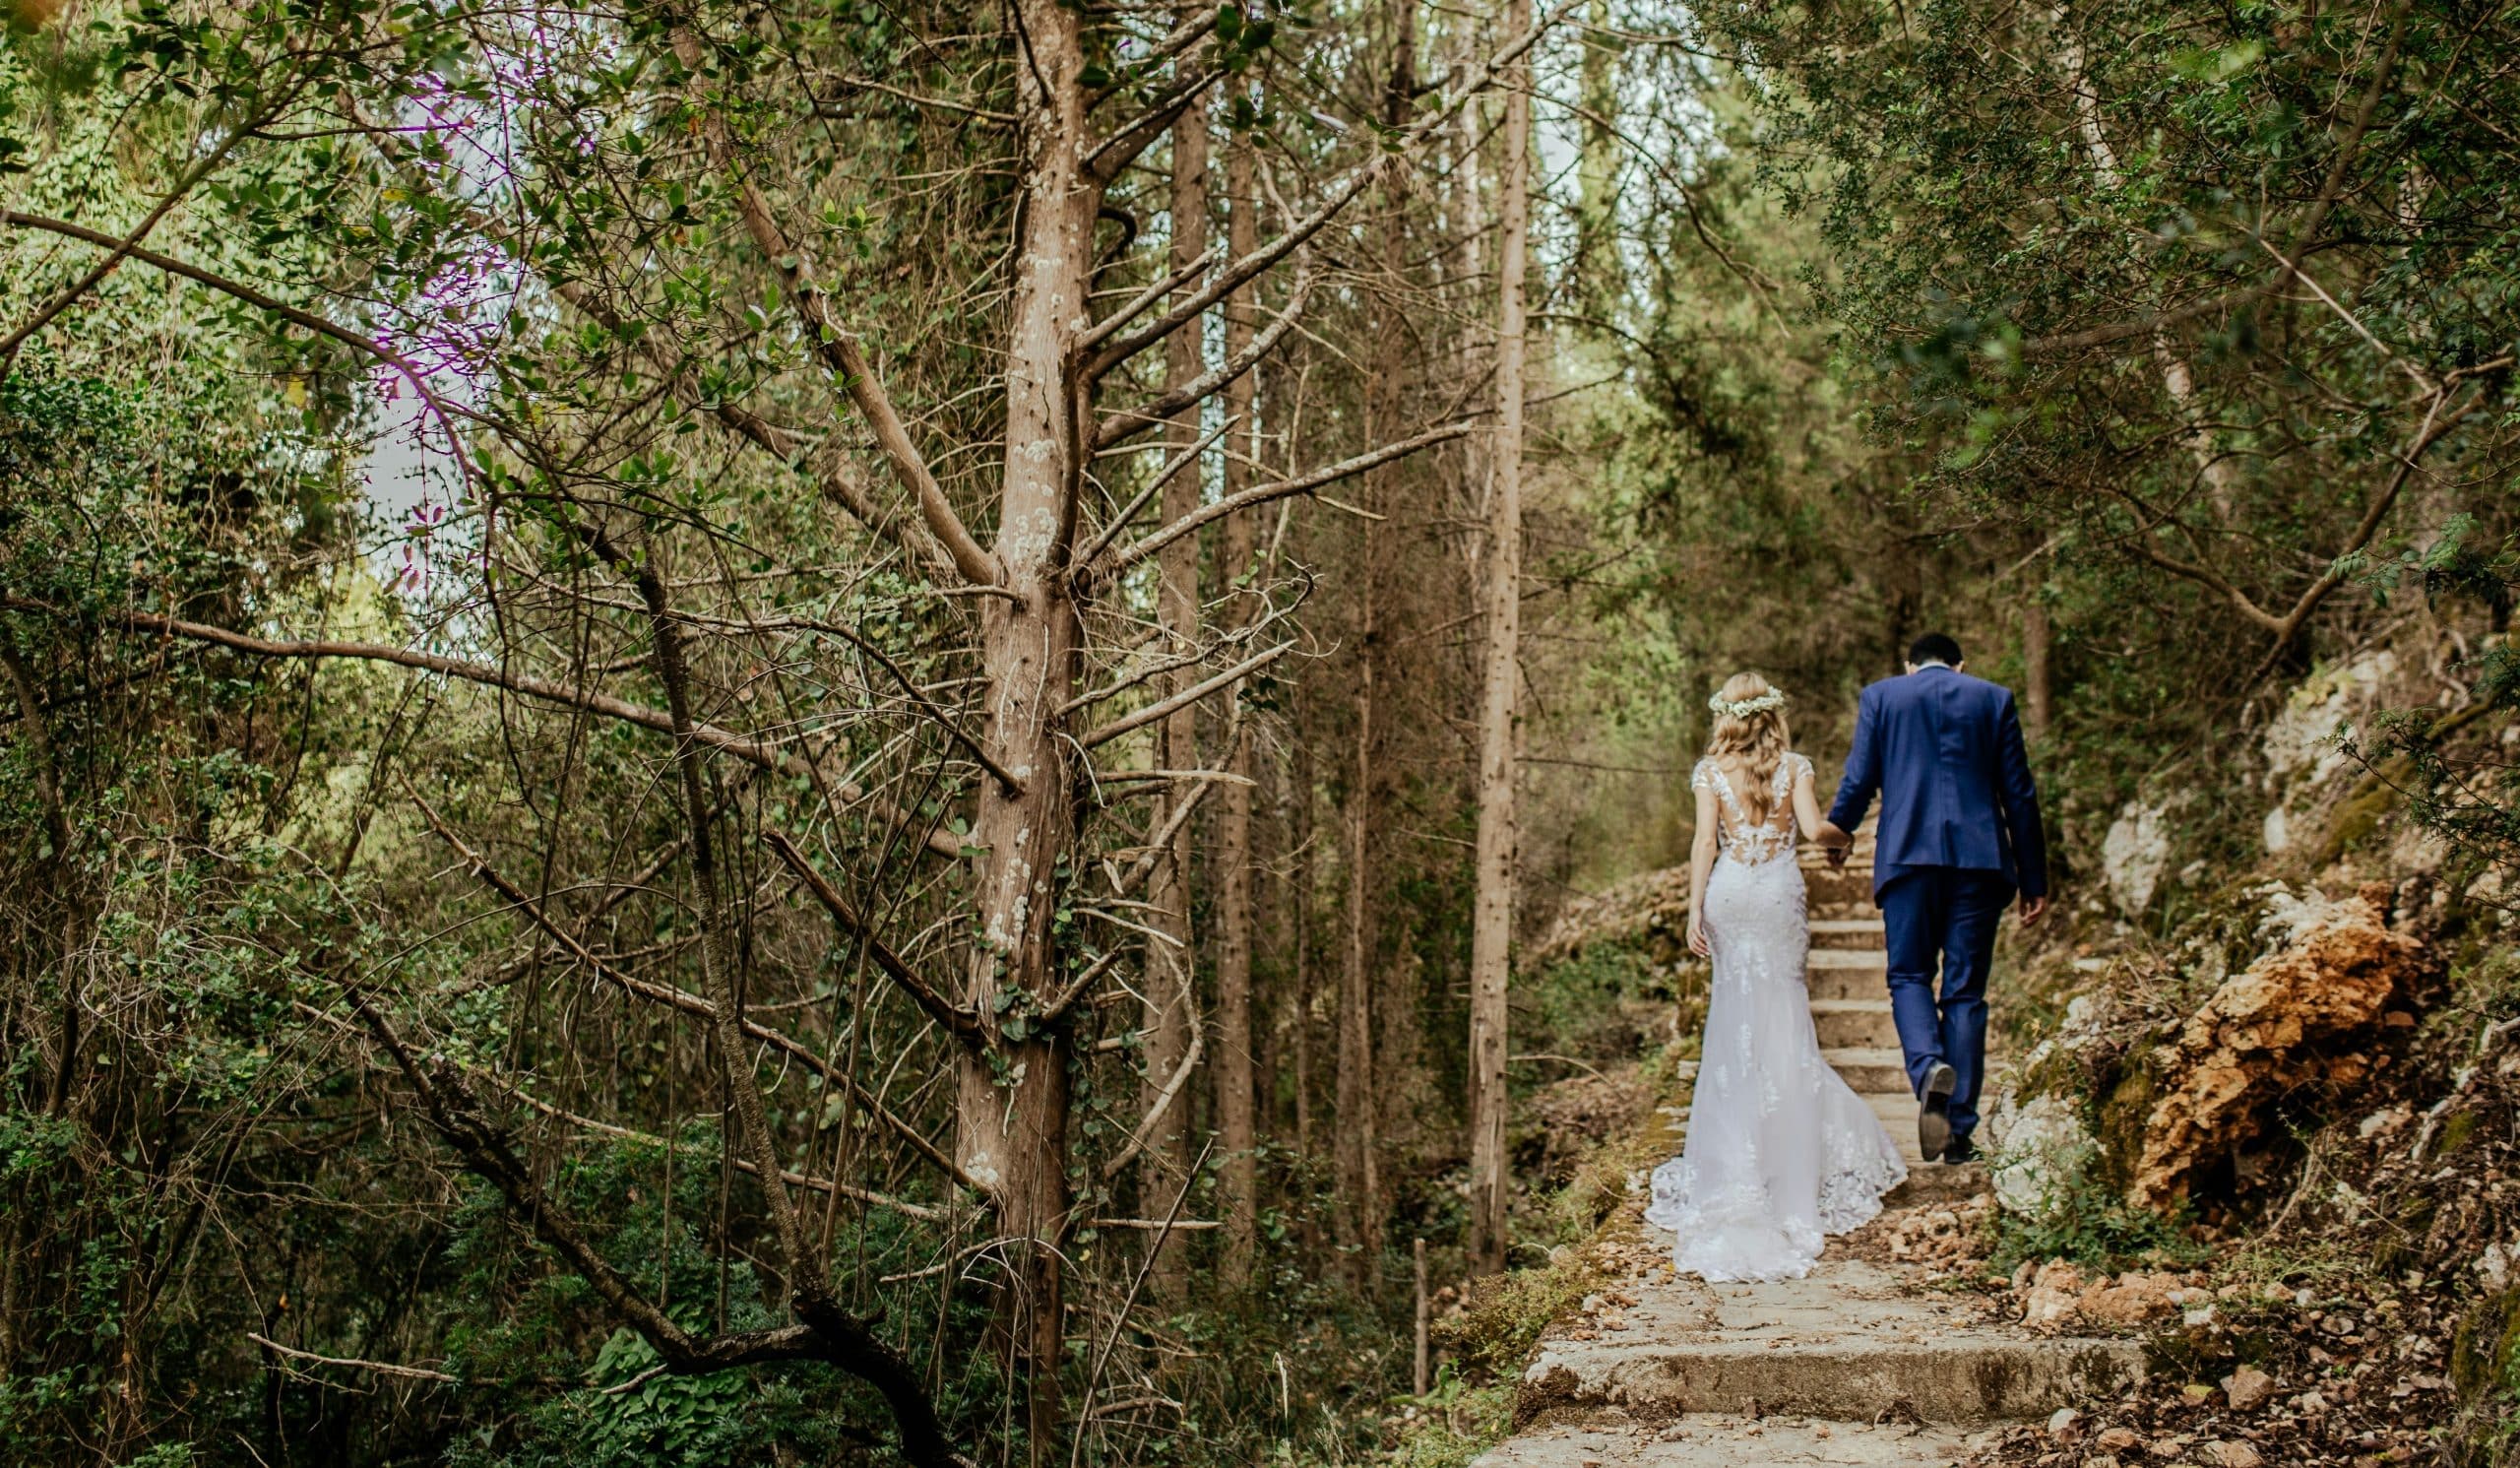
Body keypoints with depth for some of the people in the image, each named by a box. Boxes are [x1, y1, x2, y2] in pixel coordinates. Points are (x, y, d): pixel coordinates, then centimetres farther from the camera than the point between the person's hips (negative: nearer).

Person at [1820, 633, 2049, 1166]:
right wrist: (2033, 880, 12)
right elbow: (2019, 794, 9)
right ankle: (1959, 1131, 4)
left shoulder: (1880, 696, 8)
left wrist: (1836, 832, 24)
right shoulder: (1994, 699, 11)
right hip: (1980, 857, 1)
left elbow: (1859, 780, 3)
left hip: (1908, 855, -1)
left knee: (1908, 977, 9)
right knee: (1965, 991, 5)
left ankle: (1929, 1067, -22)